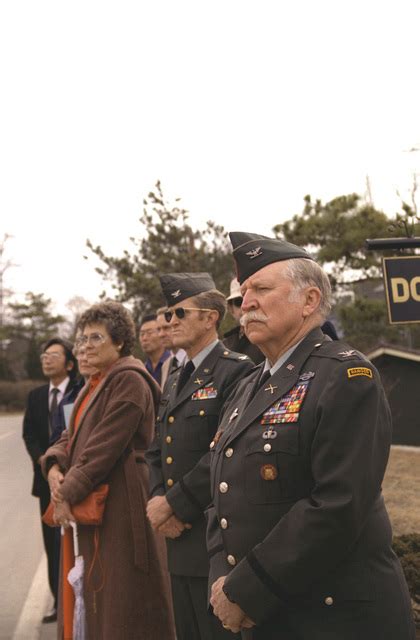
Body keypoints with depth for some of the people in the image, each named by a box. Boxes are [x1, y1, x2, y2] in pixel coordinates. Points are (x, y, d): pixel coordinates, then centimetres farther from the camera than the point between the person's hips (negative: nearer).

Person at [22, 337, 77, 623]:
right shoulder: (36, 396, 11)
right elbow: (29, 433, 9)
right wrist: (42, 458, -8)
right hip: (47, 478, 5)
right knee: (52, 542, 9)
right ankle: (59, 602, 18)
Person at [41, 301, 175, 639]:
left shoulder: (129, 381, -14)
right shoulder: (95, 384, 17)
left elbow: (105, 446, -20)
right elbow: (73, 435, 15)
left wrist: (69, 493, -18)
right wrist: (55, 466, -5)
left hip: (120, 507, -9)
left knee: (121, 603, 0)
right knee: (93, 597, 15)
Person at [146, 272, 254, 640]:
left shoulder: (237, 371, -11)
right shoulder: (174, 381, 17)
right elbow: (156, 452, 16)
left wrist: (174, 503, -15)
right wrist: (158, 499, -2)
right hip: (180, 540, 8)